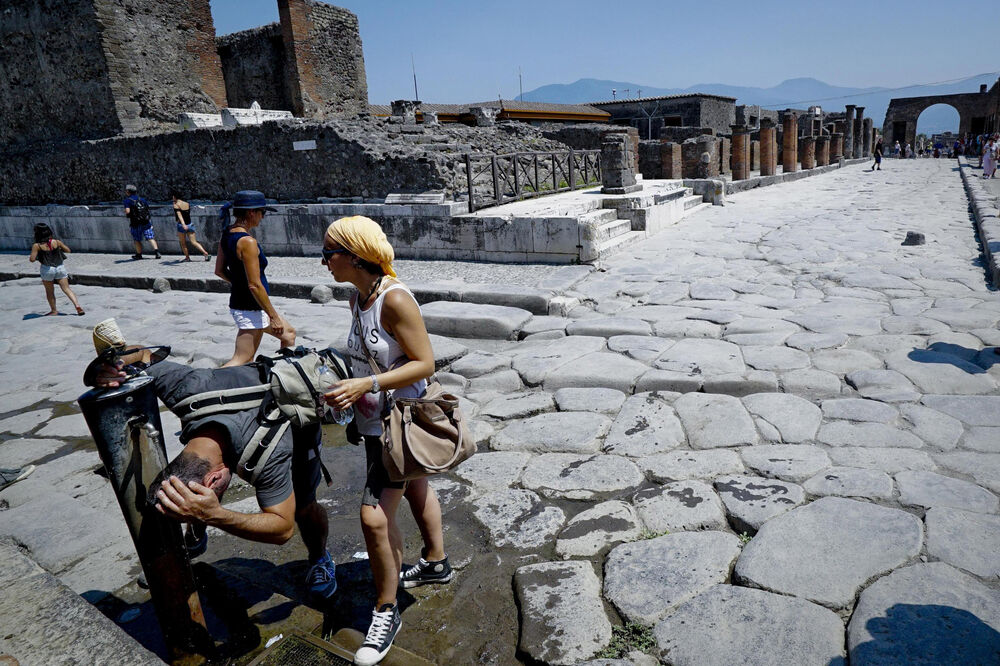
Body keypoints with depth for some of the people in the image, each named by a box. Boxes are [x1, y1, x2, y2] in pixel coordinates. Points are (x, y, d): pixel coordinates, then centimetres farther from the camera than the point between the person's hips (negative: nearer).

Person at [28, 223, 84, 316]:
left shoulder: (37, 246, -11)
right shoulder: (56, 242, -4)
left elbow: (32, 259, -12)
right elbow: (68, 250, 6)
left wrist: (29, 257, 9)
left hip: (47, 269, -2)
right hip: (60, 267, 2)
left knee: (49, 292, 14)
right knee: (67, 289, 1)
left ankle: (54, 310, 23)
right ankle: (77, 306, -15)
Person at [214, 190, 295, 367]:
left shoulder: (227, 234, 4)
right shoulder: (247, 242, -23)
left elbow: (220, 271, 13)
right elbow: (255, 285, -24)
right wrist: (274, 316, -18)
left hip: (238, 301, 10)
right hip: (250, 308, -10)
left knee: (289, 333, 23)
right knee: (241, 360, -3)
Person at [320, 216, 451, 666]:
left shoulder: (395, 299, -24)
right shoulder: (357, 299, 3)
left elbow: (424, 363, -24)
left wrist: (365, 385, -30)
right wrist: (345, 380, 2)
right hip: (375, 421, 10)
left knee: (375, 514, -9)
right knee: (414, 489, 25)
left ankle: (386, 612, 14)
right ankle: (436, 564, 48)